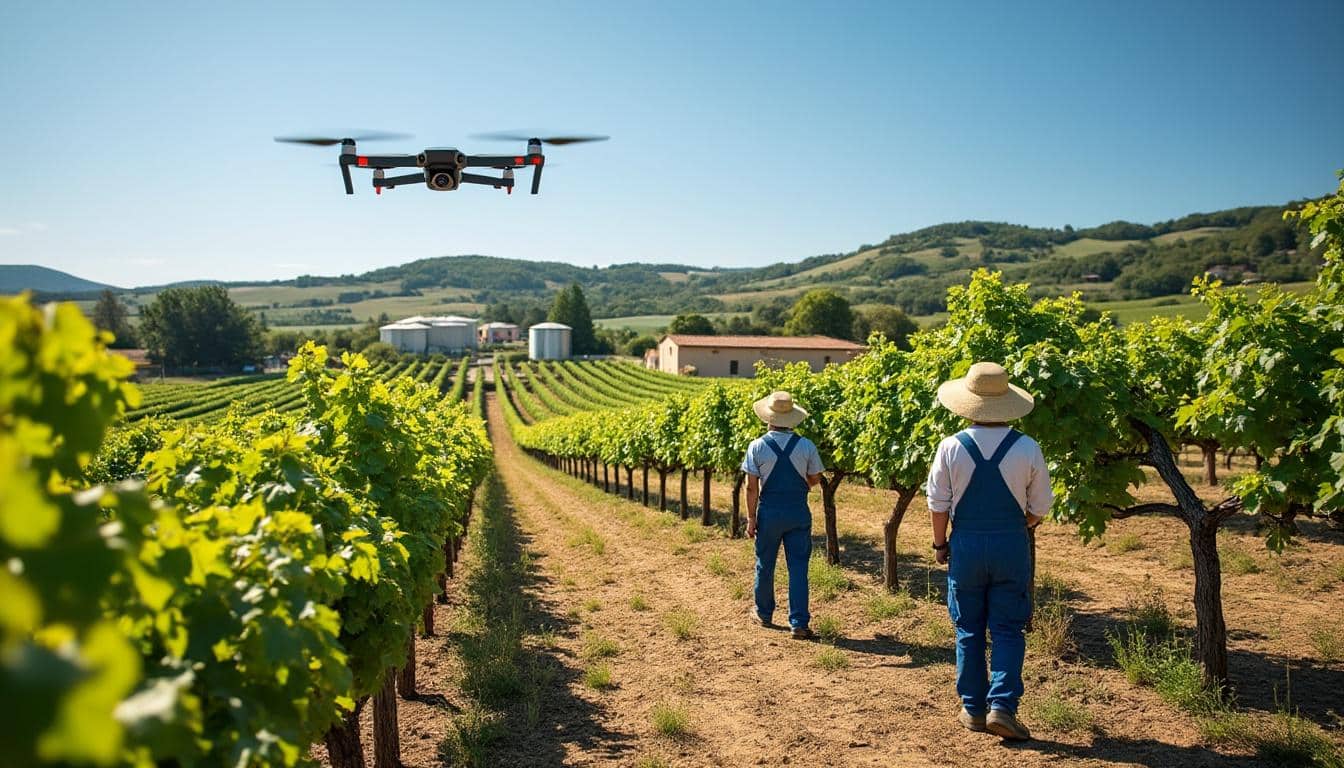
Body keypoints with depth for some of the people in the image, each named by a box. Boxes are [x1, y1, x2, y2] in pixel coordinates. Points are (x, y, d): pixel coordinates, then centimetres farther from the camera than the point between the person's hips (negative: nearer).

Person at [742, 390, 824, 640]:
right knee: (798, 567, 5)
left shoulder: (757, 446, -10)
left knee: (765, 564, 16)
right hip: (799, 512, 1)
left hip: (769, 512, 0)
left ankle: (764, 613, 33)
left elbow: (752, 486, -8)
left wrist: (751, 518, -2)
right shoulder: (806, 446, -6)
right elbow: (814, 480, 5)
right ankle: (799, 623, 2)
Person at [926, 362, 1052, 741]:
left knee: (969, 631, 12)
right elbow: (1039, 508, 0)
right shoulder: (1027, 449, -8)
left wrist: (940, 544, 10)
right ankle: (1002, 706, -3)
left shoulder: (951, 447, -9)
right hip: (1012, 544, 0)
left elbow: (938, 504, -3)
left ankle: (973, 709, 19)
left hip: (966, 544, 0)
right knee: (1008, 631, 7)